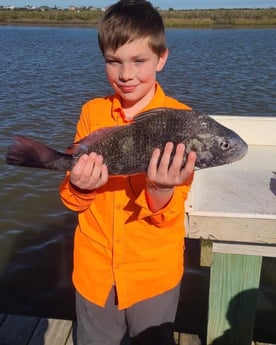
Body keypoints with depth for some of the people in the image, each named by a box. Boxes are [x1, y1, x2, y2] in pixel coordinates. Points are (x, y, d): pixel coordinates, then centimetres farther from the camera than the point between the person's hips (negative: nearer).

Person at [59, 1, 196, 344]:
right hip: (94, 268, 3)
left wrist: (161, 191, -34)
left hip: (154, 273, -2)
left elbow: (169, 216, -13)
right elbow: (72, 199, -1)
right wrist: (80, 186, -23)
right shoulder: (91, 112, -5)